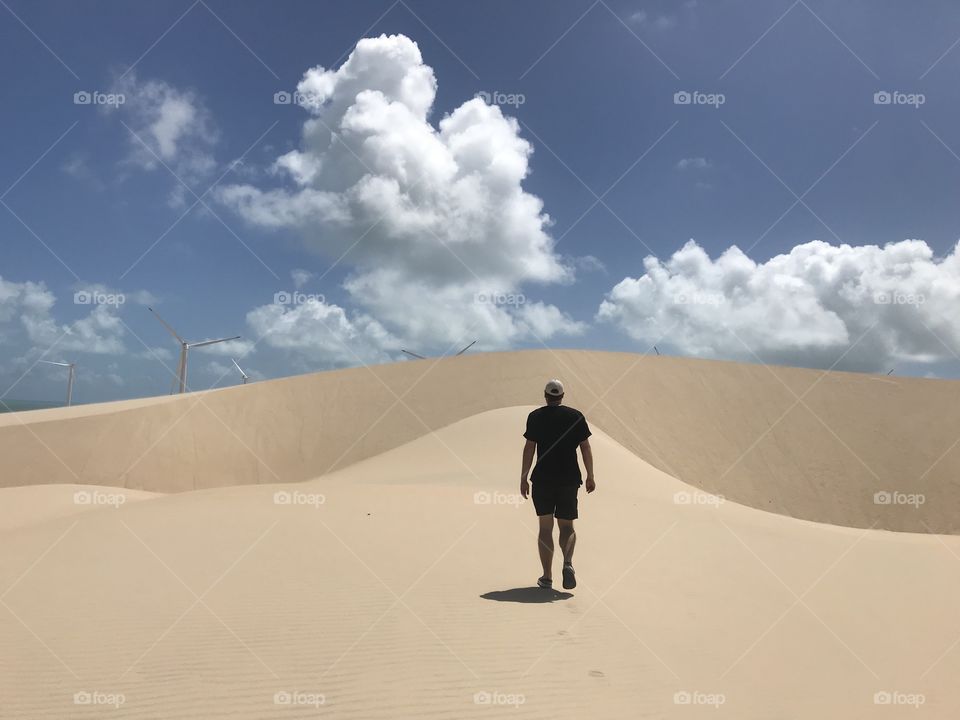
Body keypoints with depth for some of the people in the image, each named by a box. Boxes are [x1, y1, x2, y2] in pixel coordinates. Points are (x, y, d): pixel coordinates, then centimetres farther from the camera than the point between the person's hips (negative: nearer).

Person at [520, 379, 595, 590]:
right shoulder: (576, 416, 3)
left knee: (545, 527, 8)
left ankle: (547, 576, 9)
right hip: (569, 479, 1)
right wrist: (590, 476, 9)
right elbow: (586, 448, 2)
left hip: (542, 479, -1)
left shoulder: (535, 416, 0)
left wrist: (523, 478, 0)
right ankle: (568, 563, -16)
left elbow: (529, 448, -4)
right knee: (567, 526, 10)